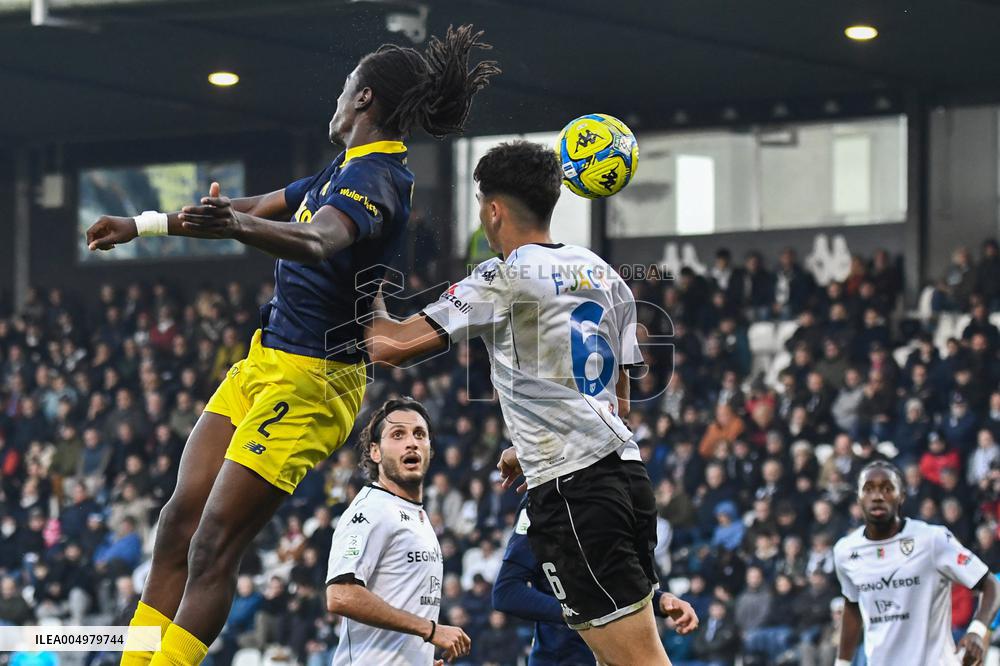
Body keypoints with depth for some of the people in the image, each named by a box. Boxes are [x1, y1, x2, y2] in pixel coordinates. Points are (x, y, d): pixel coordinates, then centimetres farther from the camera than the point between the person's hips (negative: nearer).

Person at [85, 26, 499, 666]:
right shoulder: (348, 170, 14)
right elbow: (258, 207, 27)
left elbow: (318, 241, -39)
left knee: (212, 548, -12)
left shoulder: (378, 176, -17)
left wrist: (235, 225, -57)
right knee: (179, 523, 5)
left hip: (309, 383, -10)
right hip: (265, 363, 10)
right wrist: (141, 224, 30)